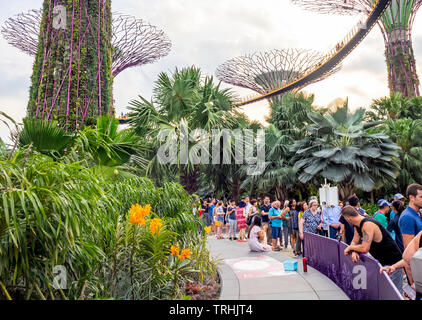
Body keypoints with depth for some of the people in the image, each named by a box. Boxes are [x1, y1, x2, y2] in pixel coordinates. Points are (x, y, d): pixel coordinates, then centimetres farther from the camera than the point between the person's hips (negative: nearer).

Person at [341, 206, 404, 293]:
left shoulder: (368, 225, -28)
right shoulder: (357, 225, 3)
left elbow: (364, 248, -33)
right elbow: (354, 242, 8)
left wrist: (350, 247, -15)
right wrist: (353, 252, -14)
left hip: (392, 263, -10)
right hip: (381, 261, 10)